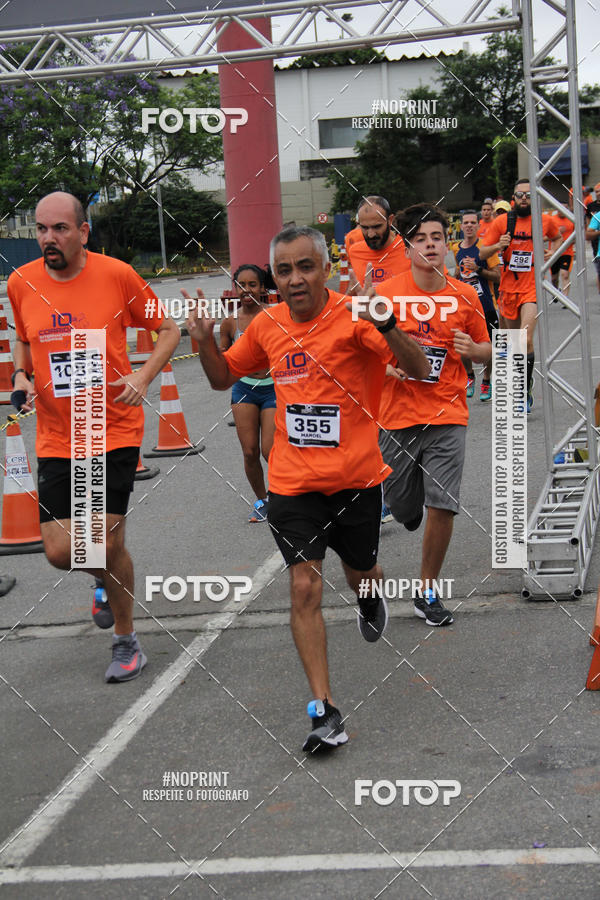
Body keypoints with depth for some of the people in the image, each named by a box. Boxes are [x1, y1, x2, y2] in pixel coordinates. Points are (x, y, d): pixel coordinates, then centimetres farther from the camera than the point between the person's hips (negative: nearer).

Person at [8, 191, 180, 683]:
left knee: (108, 543, -1)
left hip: (115, 433, -3)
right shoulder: (21, 283, 1)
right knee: (60, 552, 0)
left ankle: (126, 639, 23)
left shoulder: (116, 274, -9)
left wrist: (144, 376, -14)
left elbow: (169, 330, 2)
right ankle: (111, 581, 36)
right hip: (55, 439, 3)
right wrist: (21, 375, 0)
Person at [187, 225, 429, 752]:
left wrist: (387, 326, -36)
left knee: (361, 574, 18)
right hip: (293, 482, 2)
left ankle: (370, 597, 57)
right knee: (305, 587, -8)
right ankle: (325, 709, -3)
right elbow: (224, 378, 17)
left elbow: (420, 371, -19)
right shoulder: (267, 325, 2)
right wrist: (205, 341, -3)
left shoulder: (353, 317, -12)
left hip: (356, 479, -2)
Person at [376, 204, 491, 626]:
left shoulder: (465, 297, 2)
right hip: (398, 415, 0)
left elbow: (486, 350, 14)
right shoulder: (385, 294, -4)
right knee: (402, 507, 9)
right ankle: (414, 504, 50)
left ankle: (427, 592, 11)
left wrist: (472, 349, -9)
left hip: (448, 416, 0)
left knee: (443, 507, -8)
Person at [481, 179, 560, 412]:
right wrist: (498, 246, -19)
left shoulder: (546, 221, 2)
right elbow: (482, 253, 1)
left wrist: (551, 251, 5)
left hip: (532, 287, -3)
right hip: (508, 288, 3)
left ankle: (527, 391, -9)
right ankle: (526, 377, 38)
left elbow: (556, 237, 25)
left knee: (526, 340, -19)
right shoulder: (502, 222, 0)